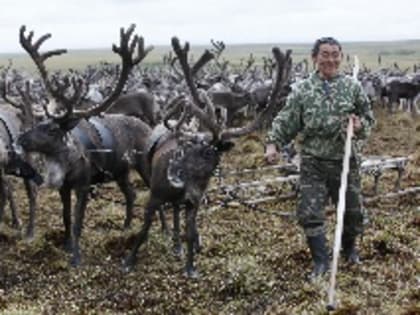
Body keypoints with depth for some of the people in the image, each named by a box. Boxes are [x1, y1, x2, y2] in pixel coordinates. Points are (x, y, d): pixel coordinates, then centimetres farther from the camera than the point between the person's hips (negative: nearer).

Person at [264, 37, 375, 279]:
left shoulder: (352, 87, 1)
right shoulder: (302, 90, -1)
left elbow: (369, 118, 7)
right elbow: (286, 121, 0)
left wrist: (360, 126, -15)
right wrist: (273, 144, -14)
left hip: (346, 161, 1)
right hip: (313, 163, -1)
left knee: (352, 210, 14)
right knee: (310, 212, -6)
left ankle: (350, 248, 43)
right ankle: (321, 261, 8)